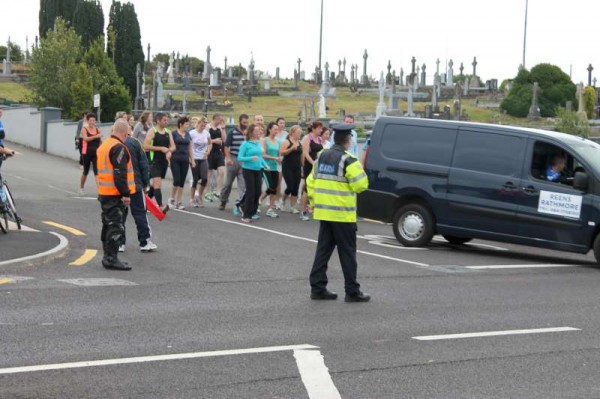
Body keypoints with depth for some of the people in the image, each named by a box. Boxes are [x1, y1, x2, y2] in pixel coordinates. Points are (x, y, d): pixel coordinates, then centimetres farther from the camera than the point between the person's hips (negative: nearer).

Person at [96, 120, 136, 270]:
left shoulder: (104, 146, 16)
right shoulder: (119, 148, -16)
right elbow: (120, 174, -22)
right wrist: (125, 194, -20)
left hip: (104, 193, 10)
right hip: (115, 194, -10)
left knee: (108, 224, 17)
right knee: (116, 226, -7)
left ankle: (108, 256, 23)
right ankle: (111, 258, -8)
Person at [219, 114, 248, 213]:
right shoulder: (232, 133, -4)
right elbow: (226, 146, -6)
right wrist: (228, 158, -18)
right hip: (234, 160, -2)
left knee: (242, 184, -6)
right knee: (229, 182, 10)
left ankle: (239, 204, -9)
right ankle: (223, 201, 28)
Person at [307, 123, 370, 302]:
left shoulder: (322, 156, 10)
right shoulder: (347, 159, -13)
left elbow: (311, 182, 13)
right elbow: (361, 184, -17)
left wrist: (314, 203, 19)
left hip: (323, 212, 7)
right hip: (342, 214, -7)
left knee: (323, 250, 12)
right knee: (347, 252, 0)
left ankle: (317, 287, 12)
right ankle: (352, 291, 4)